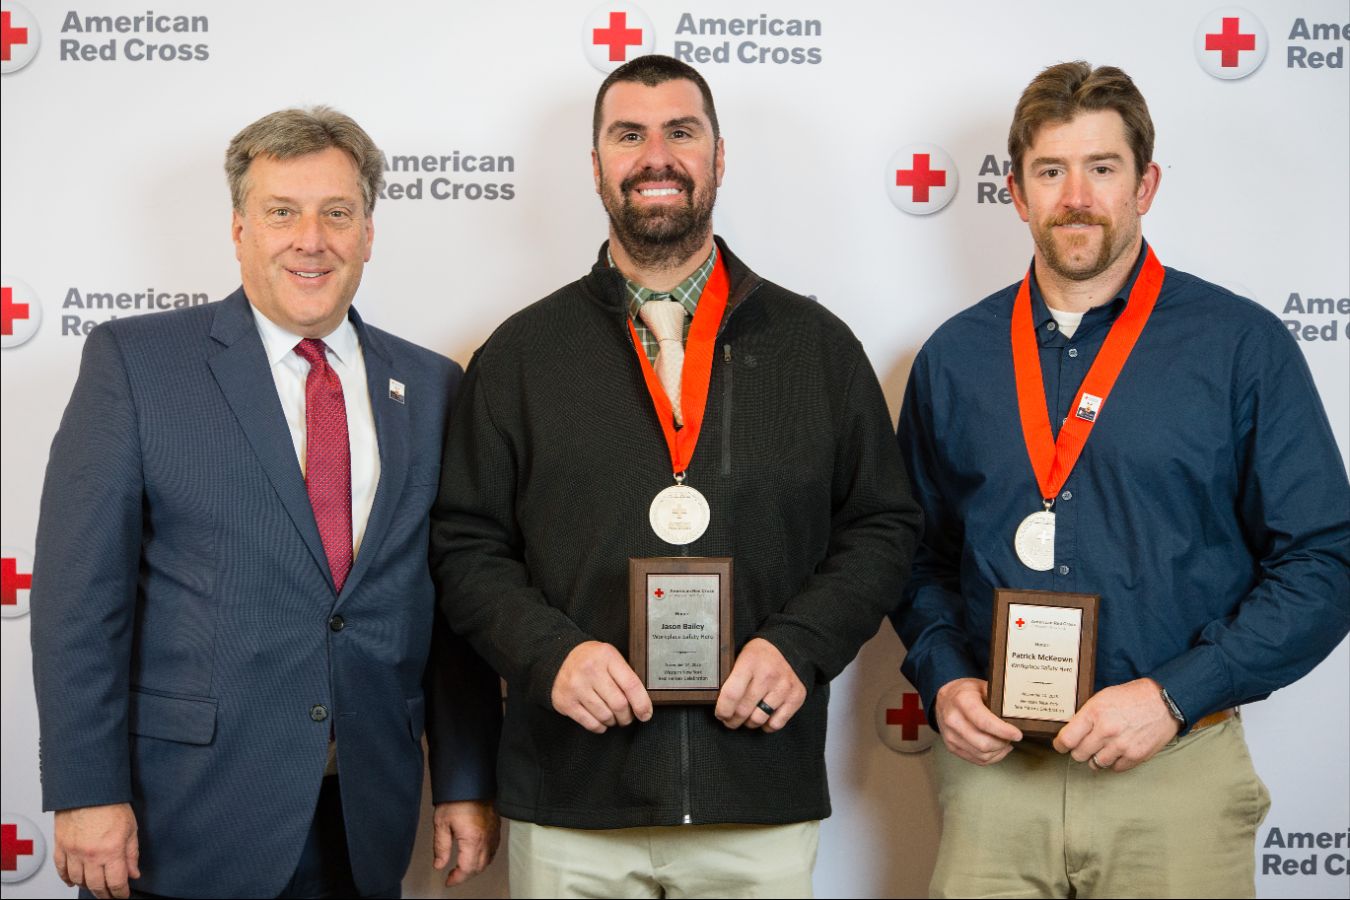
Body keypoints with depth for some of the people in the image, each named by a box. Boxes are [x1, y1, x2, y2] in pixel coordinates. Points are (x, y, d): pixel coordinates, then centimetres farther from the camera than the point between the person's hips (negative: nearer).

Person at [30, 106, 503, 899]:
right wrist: (88, 793, -12)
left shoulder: (432, 388, 7)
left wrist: (467, 782, 4)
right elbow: (80, 591, -7)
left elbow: (454, 603, 7)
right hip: (187, 820, -3)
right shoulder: (135, 361, -3)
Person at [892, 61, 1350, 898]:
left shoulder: (1242, 345, -2)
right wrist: (944, 680, -4)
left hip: (1176, 766, -2)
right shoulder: (955, 357, 6)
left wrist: (1173, 695, -13)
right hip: (993, 764, 2)